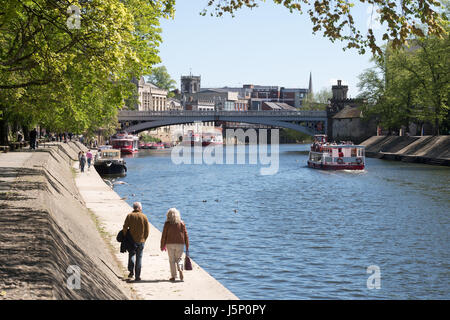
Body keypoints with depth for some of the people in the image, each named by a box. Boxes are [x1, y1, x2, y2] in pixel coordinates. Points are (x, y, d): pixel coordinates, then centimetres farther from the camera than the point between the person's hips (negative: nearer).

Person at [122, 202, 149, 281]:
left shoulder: (129, 216, -3)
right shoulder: (144, 217, -1)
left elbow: (125, 227, -6)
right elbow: (147, 230, -1)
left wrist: (125, 237, 5)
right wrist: (144, 239, 9)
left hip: (132, 240, 0)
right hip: (141, 240, 1)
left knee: (131, 255, 16)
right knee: (139, 258, 6)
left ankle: (131, 271, 1)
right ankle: (137, 276, 5)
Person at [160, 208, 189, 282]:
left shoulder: (167, 223, -4)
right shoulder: (182, 223, 2)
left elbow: (164, 235, -2)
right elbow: (185, 235, 3)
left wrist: (163, 246, 6)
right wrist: (187, 246, 9)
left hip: (170, 244, -2)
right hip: (180, 244, 2)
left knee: (172, 260, 8)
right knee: (178, 258, 15)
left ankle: (173, 276, 6)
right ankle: (180, 270, -13)